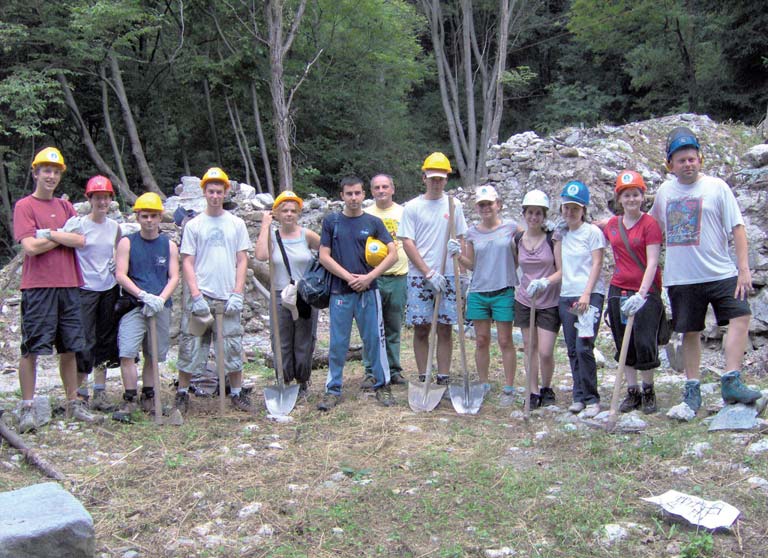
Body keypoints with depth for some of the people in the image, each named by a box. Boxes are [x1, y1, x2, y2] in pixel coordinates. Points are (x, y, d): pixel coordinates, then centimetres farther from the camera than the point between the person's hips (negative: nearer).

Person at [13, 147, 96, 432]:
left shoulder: (65, 206, 15)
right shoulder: (24, 206, -1)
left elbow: (81, 241, 1)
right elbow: (30, 247, -13)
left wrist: (50, 233, -10)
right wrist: (64, 237, -3)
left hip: (68, 286, 5)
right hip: (38, 287, -5)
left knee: (69, 349, 10)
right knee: (31, 349, -2)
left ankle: (74, 403, 19)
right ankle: (27, 408, 5)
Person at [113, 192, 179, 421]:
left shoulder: (169, 245, 9)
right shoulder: (127, 242, 4)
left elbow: (174, 277, 5)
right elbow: (120, 275, -4)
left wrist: (160, 299, -12)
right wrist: (143, 295, -16)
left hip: (161, 307, 2)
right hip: (133, 307, -2)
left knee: (154, 355, 8)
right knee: (127, 353, -14)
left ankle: (148, 398, 21)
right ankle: (129, 400, -5)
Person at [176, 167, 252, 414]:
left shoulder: (236, 224, 8)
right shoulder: (193, 225, 4)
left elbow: (242, 261, 6)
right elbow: (187, 262, 1)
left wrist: (237, 294, -4)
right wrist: (196, 295, -10)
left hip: (228, 298, 1)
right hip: (200, 296, -1)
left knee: (233, 347, 6)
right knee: (191, 345, 2)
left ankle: (237, 393, 18)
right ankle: (182, 393, 16)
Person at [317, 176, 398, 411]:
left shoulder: (373, 222, 5)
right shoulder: (331, 221, 5)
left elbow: (392, 254, 0)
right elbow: (324, 256, 1)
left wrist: (369, 277, -10)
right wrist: (349, 277, -9)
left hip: (368, 290, 0)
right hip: (340, 292, 0)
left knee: (374, 339, 4)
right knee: (337, 343, 5)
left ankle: (382, 385, 17)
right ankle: (333, 389, 14)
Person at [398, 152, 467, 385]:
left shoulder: (454, 206, 8)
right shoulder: (412, 207, 1)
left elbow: (460, 241, 10)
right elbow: (407, 243, -3)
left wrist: (458, 272, -1)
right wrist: (429, 273, -11)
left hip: (447, 277, 2)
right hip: (419, 277, -1)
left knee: (445, 329, 4)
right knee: (421, 329, 3)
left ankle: (443, 378, 11)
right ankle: (422, 378, 13)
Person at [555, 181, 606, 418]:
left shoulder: (592, 231, -2)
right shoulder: (561, 233, 14)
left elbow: (596, 264, -8)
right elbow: (560, 266, 11)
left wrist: (586, 294, -15)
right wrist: (556, 238, 4)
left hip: (589, 295, -6)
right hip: (566, 296, 6)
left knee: (584, 347, -13)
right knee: (572, 350, 6)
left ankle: (591, 399, -2)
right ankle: (579, 396, 15)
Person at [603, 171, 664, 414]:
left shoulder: (649, 224, -8)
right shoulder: (612, 224, 7)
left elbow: (652, 263, -16)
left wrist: (641, 294, -26)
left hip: (646, 292, -5)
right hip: (618, 291, 5)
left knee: (644, 344, -4)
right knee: (624, 345, 8)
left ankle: (648, 391, 16)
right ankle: (632, 392, 20)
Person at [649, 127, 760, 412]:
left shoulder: (716, 186, -1)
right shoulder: (664, 191, 8)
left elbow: (737, 227, -3)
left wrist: (744, 268, -10)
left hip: (720, 273, -2)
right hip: (680, 278, 2)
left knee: (741, 316, -15)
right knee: (690, 332, 7)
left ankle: (731, 382, -10)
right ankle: (692, 389, 17)